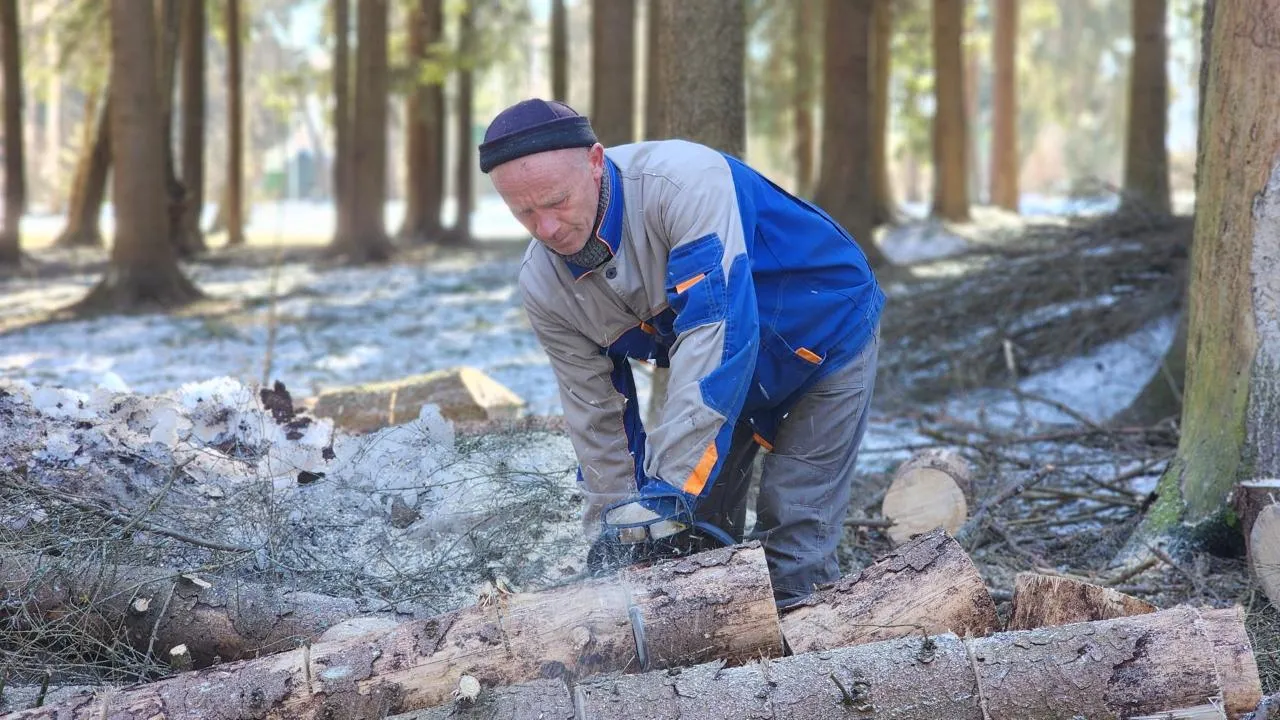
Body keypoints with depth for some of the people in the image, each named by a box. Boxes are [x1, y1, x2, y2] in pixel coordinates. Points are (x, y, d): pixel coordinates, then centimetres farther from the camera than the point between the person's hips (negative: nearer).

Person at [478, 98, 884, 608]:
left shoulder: (684, 180, -38)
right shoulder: (543, 286, -17)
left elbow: (715, 328, -45)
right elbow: (596, 414, -6)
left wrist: (666, 491, -47)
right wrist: (616, 535, -7)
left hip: (829, 333, -6)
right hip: (731, 374, 6)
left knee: (793, 543, -14)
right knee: (693, 532, 1)